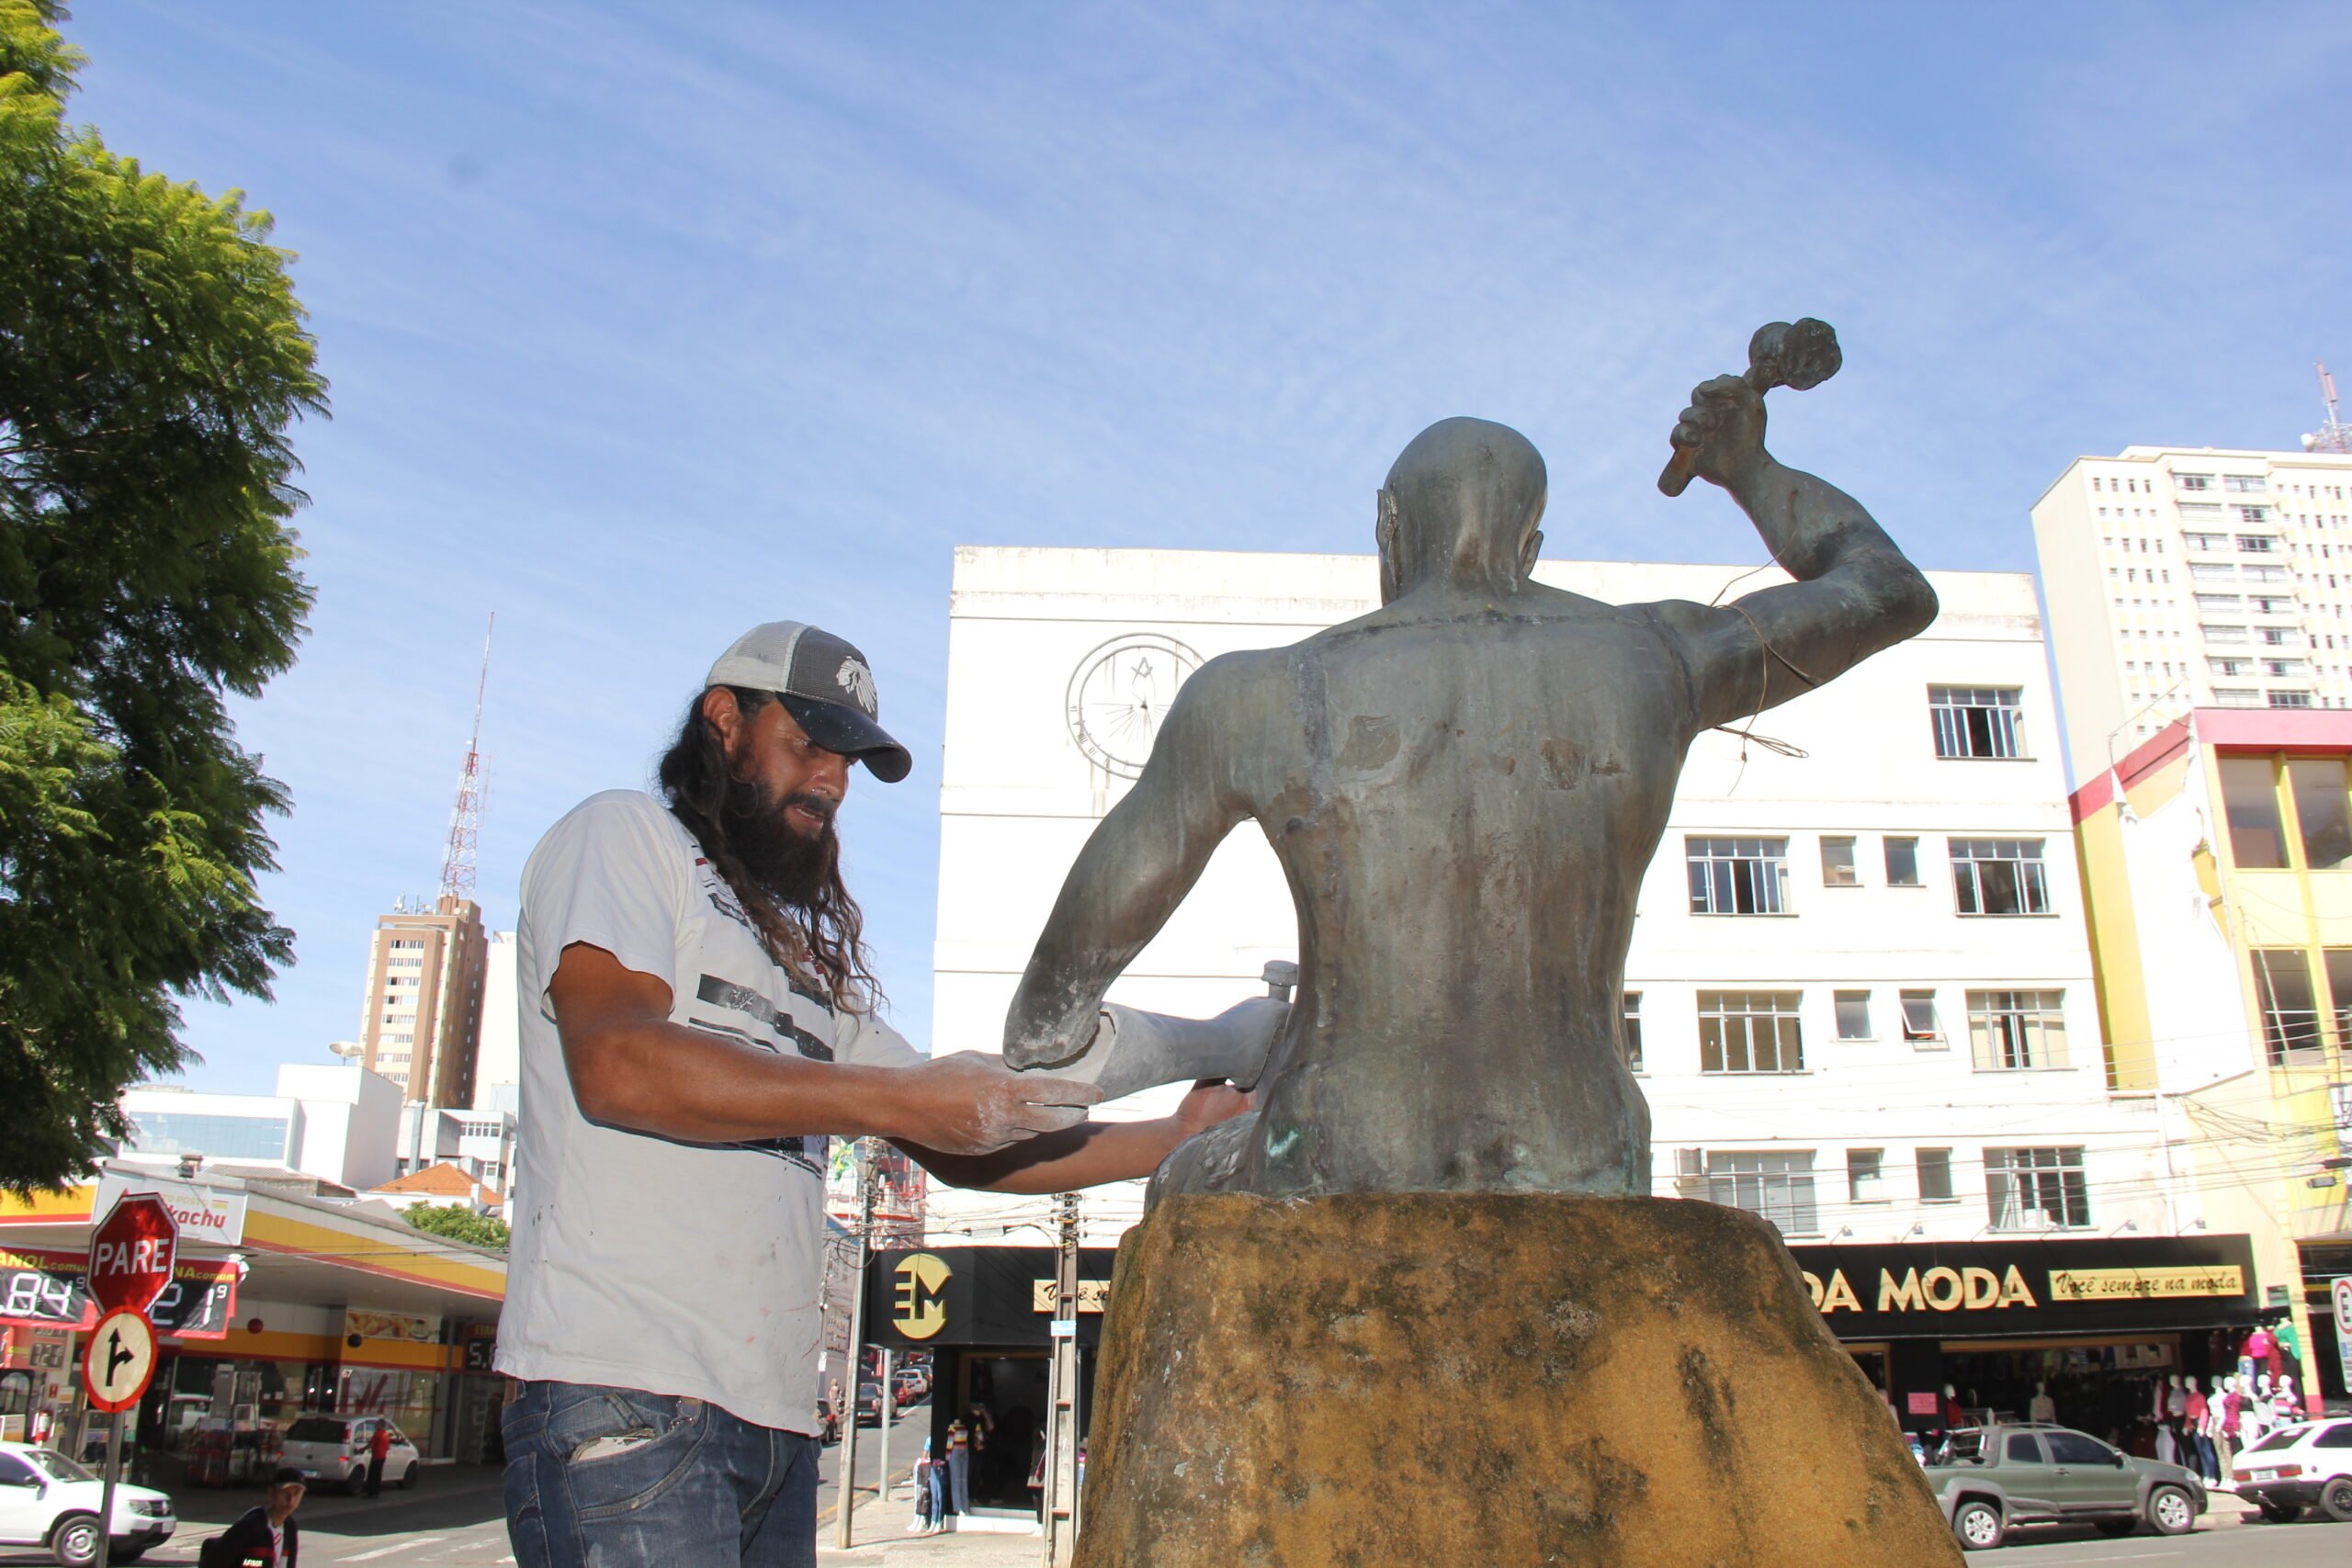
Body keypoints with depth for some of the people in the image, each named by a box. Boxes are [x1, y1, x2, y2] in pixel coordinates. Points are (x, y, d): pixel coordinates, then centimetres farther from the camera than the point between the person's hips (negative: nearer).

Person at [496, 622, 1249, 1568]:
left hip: (777, 1413, 7)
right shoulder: (621, 836, 4)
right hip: (623, 1392, -7)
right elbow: (616, 1063, -14)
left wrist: (1176, 1142, 8)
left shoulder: (814, 958, 25)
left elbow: (963, 1148, 21)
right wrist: (897, 1099, -16)